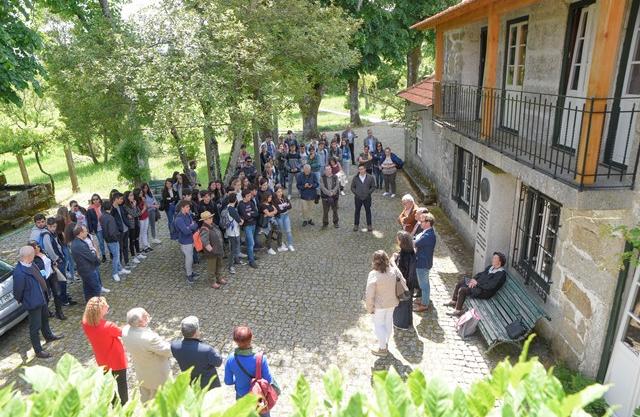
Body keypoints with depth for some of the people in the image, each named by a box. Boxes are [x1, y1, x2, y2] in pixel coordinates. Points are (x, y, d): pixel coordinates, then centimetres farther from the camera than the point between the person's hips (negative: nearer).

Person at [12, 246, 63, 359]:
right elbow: (17, 292, -22)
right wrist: (21, 300, -4)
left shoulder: (30, 264, -7)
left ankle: (48, 336, 54)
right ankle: (38, 351, 24)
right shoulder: (19, 273, -33)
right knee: (35, 326, 8)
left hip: (41, 298, 9)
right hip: (32, 302, -9)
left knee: (45, 317, 30)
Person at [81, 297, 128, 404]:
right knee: (122, 385, 18)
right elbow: (122, 333, -16)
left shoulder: (85, 324, -21)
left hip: (102, 361, 6)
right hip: (116, 360, -6)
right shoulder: (109, 326, -37)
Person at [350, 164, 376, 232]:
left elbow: (373, 187, 1)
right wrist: (355, 193, -5)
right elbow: (352, 187, 6)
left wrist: (368, 193, -8)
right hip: (358, 198, 1)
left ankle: (369, 225, 23)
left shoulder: (370, 177, -5)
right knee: (357, 211, 11)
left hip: (367, 198, -1)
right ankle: (356, 225, 23)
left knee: (368, 211, 10)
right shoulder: (355, 178, -2)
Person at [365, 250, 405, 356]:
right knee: (388, 322, 24)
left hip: (379, 305, -5)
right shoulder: (394, 270, -17)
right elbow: (403, 282, -4)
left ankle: (383, 349, 29)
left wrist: (370, 308, -8)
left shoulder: (373, 275, -30)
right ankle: (386, 343, 46)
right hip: (392, 302, 5)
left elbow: (369, 295, -25)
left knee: (379, 325, 16)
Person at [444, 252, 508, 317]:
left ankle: (458, 311, -7)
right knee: (459, 283, 7)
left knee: (462, 290, -22)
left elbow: (490, 286, -26)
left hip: (484, 291, -10)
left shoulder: (501, 274, -20)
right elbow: (481, 273, 15)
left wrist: (477, 283, -20)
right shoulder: (491, 267, 8)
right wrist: (474, 279, -5)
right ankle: (454, 302, 23)